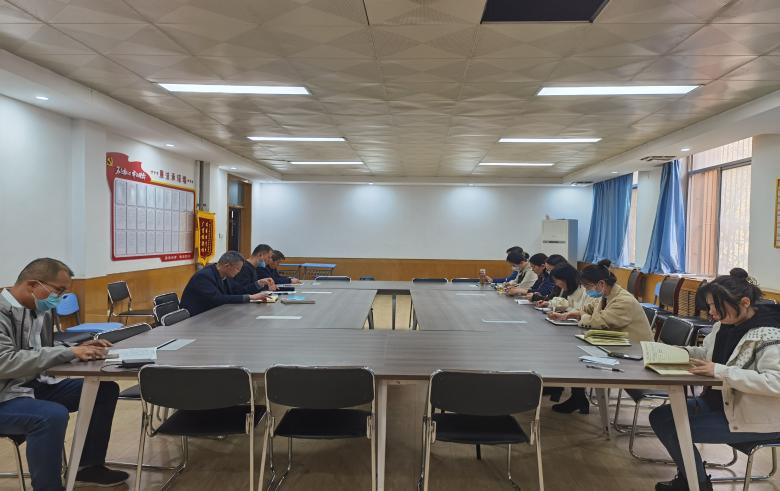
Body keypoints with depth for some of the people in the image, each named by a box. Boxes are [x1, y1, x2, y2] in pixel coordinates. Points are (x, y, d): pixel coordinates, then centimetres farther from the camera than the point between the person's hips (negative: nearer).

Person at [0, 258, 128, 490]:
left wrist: (79, 348, -3)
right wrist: (70, 353, -31)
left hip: (35, 384, 9)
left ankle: (89, 465, 16)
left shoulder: (41, 310, 5)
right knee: (52, 415, -36)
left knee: (105, 389, 4)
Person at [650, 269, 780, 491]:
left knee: (675, 428, -16)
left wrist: (719, 371, -36)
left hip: (756, 418, -9)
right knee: (660, 416, 4)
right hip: (721, 401, 9)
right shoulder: (726, 323, 0)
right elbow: (708, 353, 14)